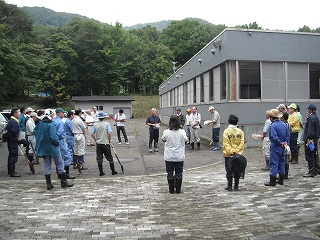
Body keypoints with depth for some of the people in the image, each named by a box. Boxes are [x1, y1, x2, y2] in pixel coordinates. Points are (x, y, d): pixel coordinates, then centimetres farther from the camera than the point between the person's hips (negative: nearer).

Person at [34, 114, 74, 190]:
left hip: (44, 148, 6)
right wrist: (57, 143, -6)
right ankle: (64, 181, 13)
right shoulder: (51, 125, -20)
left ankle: (48, 184, 15)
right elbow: (53, 137, -24)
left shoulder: (40, 124, 2)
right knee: (59, 164, 6)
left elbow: (36, 132, 13)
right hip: (52, 148, -6)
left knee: (47, 166, 12)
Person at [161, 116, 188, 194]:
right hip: (179, 157, 1)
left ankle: (171, 189, 17)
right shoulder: (182, 132, -12)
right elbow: (186, 140, 5)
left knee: (170, 173, 11)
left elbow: (163, 139, 5)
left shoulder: (166, 132, -13)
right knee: (179, 173, 12)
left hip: (169, 157, 0)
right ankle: (178, 189, 19)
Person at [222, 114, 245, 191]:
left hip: (228, 154, -2)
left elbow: (226, 144, -13)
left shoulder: (226, 131, -8)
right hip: (238, 155, 2)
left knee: (229, 171, 6)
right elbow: (242, 143, -5)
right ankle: (236, 186, 16)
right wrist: (237, 151, -5)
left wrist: (231, 151, -11)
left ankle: (230, 186, 8)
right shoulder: (240, 131, -1)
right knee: (237, 171, 11)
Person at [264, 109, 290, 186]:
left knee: (274, 163, -5)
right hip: (282, 148, 8)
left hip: (275, 147, -8)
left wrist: (280, 143, -14)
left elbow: (274, 137, -25)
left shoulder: (273, 125, -16)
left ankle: (273, 181, -3)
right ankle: (281, 180, 21)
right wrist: (285, 142, 1)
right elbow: (288, 134, 10)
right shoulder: (284, 124, 9)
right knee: (282, 162, 14)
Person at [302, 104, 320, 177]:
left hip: (310, 139, -10)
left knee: (309, 155, -4)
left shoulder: (311, 118, -18)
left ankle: (311, 171, 0)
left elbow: (310, 130, -22)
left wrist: (309, 139, -21)